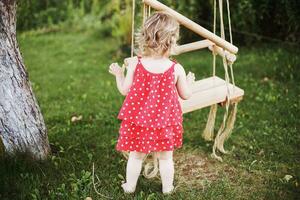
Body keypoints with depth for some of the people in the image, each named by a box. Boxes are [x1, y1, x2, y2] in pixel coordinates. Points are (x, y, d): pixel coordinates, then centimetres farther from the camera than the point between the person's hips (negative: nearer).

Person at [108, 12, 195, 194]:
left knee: (136, 156, 19)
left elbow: (124, 90, -4)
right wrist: (189, 81, 18)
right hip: (165, 122, -1)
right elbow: (186, 95, -2)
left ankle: (130, 186, 36)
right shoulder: (176, 69, -16)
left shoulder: (135, 64, -15)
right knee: (166, 158, 18)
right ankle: (167, 188, 35)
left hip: (138, 120, 1)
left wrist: (118, 73, 13)